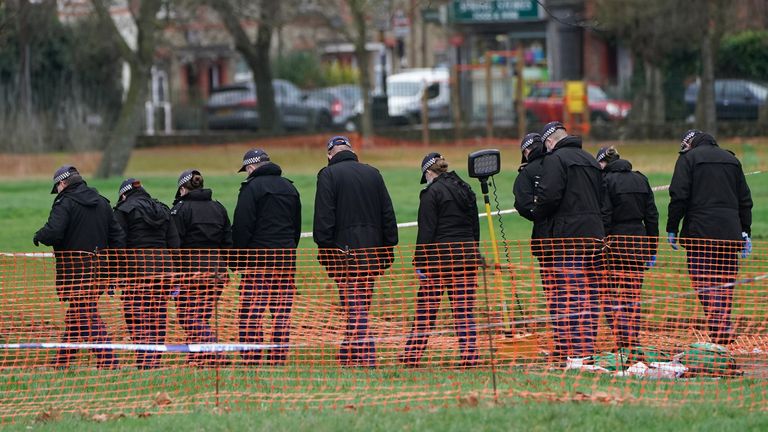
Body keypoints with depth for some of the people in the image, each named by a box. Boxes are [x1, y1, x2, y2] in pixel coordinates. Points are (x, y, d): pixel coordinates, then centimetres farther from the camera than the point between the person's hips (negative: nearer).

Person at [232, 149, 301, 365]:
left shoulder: (252, 187, -6)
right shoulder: (289, 187, 17)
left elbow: (242, 226, -9)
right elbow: (297, 225, 21)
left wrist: (238, 259, -4)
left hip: (258, 256, -6)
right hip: (287, 256, 6)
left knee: (251, 310, -6)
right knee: (282, 310, 7)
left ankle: (250, 358, -12)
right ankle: (280, 358, 5)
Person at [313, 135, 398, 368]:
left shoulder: (329, 175, -2)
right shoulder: (373, 173, 13)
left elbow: (324, 217, -10)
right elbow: (388, 214, 13)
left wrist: (324, 248, -8)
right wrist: (388, 248, 15)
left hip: (344, 249, -5)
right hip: (372, 248, 5)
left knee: (355, 307, -8)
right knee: (361, 307, 12)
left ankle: (366, 358, -18)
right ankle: (348, 358, 17)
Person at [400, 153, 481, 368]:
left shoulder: (432, 193, -8)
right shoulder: (466, 190, 13)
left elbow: (426, 231, -11)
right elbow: (475, 227, 17)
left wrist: (420, 262, -9)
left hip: (440, 256, -6)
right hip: (467, 254, 6)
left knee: (426, 310, 0)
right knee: (465, 309, 4)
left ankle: (412, 355, 4)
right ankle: (469, 355, -2)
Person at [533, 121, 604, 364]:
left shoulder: (556, 159, -6)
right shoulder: (590, 160, 19)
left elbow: (549, 196, -15)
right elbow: (601, 197, 21)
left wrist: (538, 214, 2)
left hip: (568, 235, -8)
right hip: (594, 233, 8)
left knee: (565, 297, -8)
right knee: (589, 296, 11)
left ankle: (570, 352, -13)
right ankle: (587, 349, 12)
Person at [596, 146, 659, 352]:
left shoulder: (605, 181, -7)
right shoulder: (640, 179, 11)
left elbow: (604, 217, -13)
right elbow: (652, 216, 11)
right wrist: (652, 250, 15)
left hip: (615, 242, -6)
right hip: (638, 241, 6)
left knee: (610, 295, -1)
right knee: (633, 295, 11)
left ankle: (622, 339, -13)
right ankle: (632, 341, 11)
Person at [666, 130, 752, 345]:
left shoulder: (688, 158, 2)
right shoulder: (732, 160, 18)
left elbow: (679, 196, -6)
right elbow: (745, 200, 18)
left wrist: (672, 229, -1)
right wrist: (746, 233, 21)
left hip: (700, 232, -5)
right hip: (730, 233, 5)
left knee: (704, 282, -7)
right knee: (725, 284, 11)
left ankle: (720, 333, -20)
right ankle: (725, 330, 8)